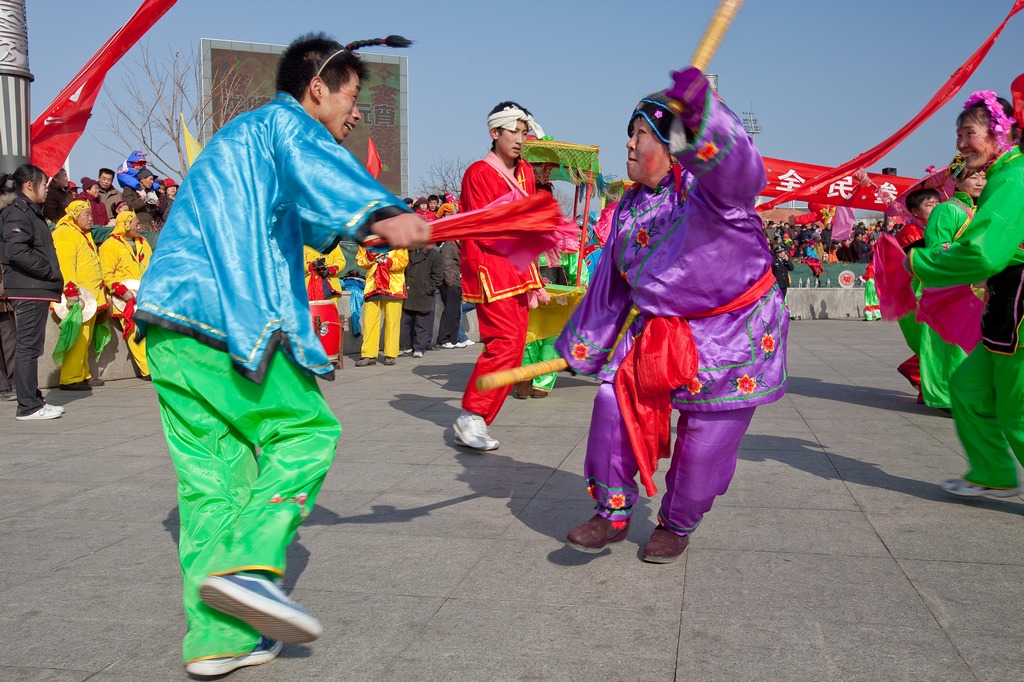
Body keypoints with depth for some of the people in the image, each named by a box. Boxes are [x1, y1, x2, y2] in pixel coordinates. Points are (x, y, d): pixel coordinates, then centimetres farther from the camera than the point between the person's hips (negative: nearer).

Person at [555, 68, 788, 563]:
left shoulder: (705, 185, -17)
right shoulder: (631, 207, 4)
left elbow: (739, 169, -44)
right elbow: (611, 284, 12)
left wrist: (701, 110, -63)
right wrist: (581, 347, 17)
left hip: (732, 335, -6)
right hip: (660, 331, 6)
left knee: (705, 440, 1)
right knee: (616, 401, -6)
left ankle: (677, 525, 27)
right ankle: (613, 513, 12)